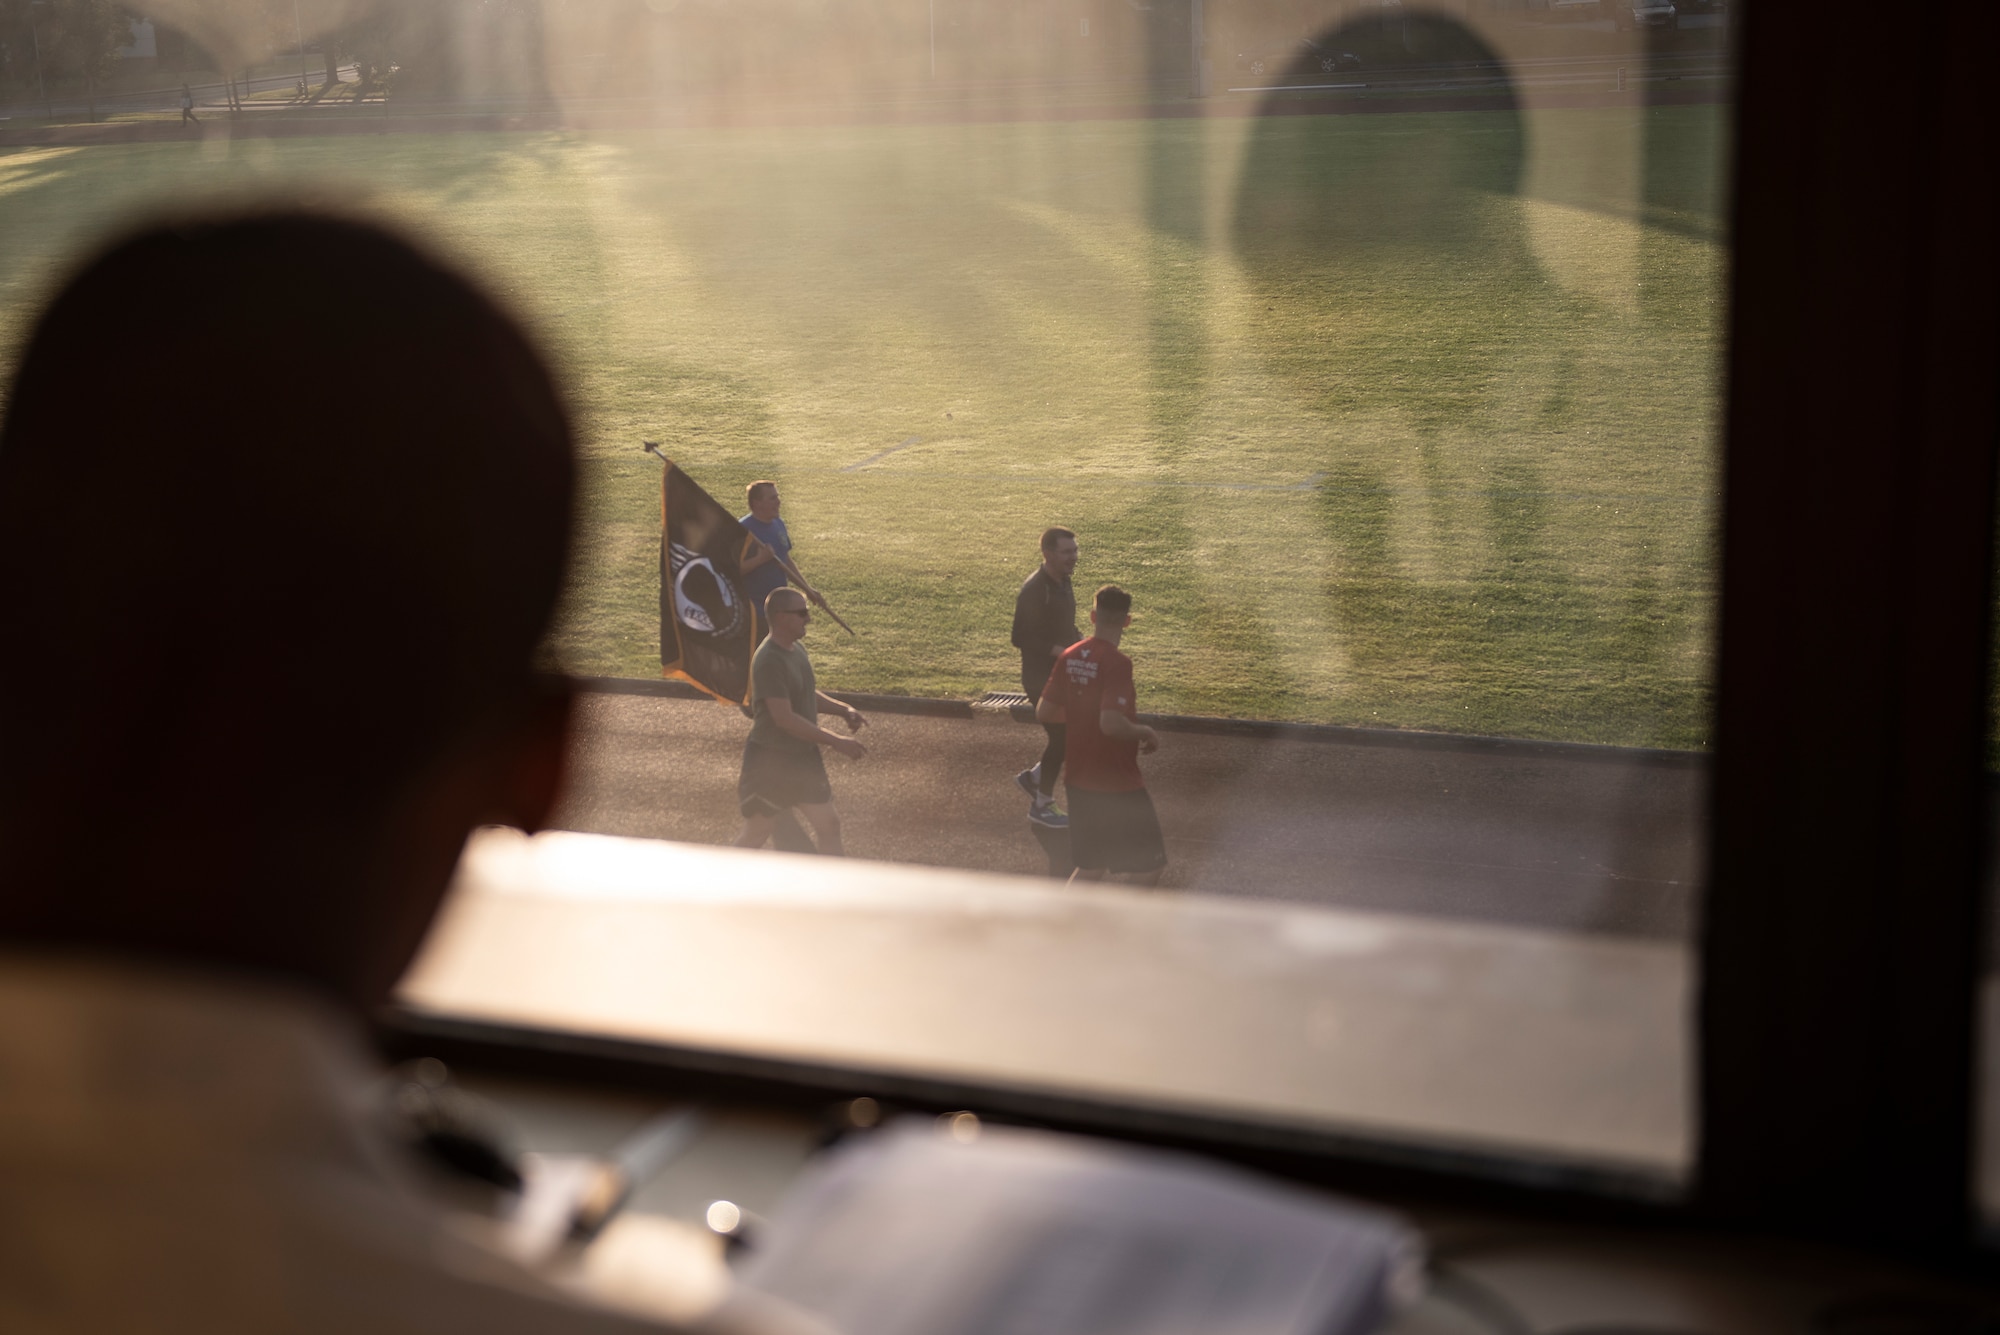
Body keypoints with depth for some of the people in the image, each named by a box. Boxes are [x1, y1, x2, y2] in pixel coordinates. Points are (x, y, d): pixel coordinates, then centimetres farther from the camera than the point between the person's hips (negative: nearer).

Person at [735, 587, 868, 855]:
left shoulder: (797, 649, 5)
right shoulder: (769, 661, -24)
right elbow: (784, 718, -28)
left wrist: (843, 709, 3)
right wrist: (835, 741, -26)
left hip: (803, 755, 9)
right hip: (769, 759, -9)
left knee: (828, 823, 10)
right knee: (757, 831, 5)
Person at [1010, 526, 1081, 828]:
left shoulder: (1062, 582, 5)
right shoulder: (1033, 591, -24)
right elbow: (1021, 638, -23)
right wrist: (1061, 651, -27)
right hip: (1042, 677, -9)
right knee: (1061, 738, 0)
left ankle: (1033, 777, 30)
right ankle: (1041, 805, 17)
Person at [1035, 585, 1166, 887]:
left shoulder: (1069, 657, 2)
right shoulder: (1116, 663, -20)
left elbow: (1044, 712, 7)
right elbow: (1111, 724, -28)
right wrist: (1146, 732, -11)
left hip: (1080, 780, 8)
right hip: (1118, 784, -8)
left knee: (1091, 868, 19)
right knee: (1148, 869, 5)